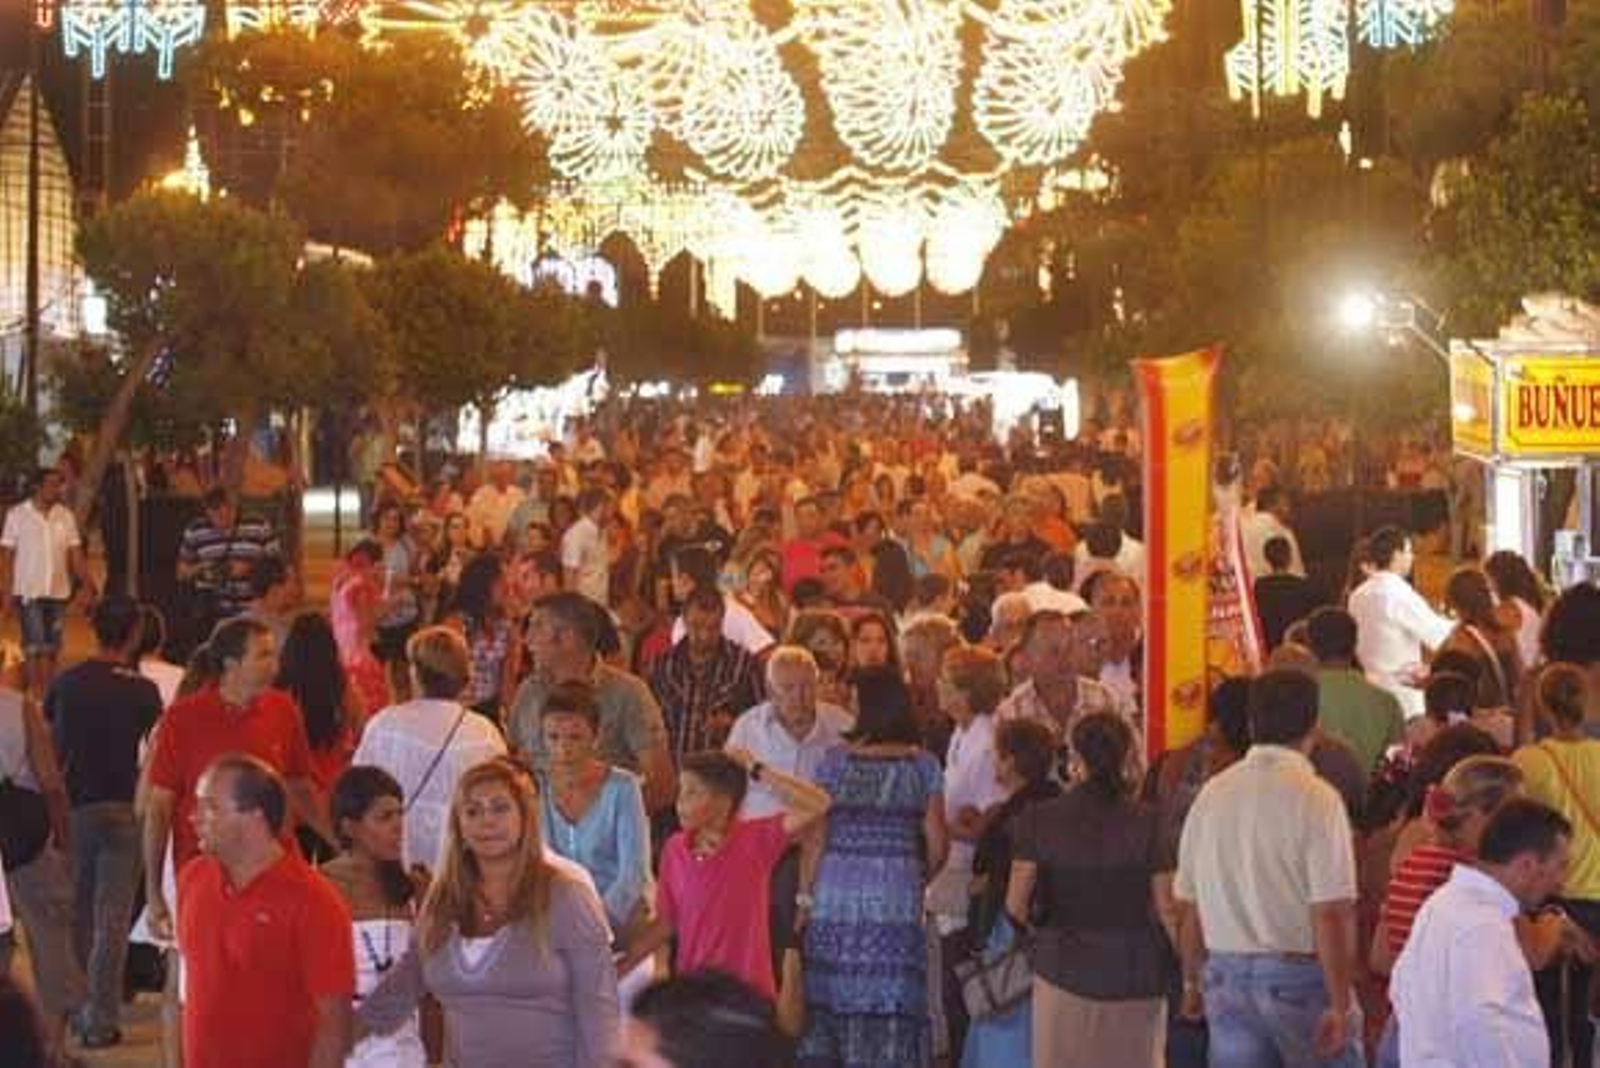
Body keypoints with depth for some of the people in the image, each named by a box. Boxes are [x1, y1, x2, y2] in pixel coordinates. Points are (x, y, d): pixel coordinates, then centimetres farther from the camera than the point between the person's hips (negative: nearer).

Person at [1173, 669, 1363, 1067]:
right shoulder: (1317, 799, -13)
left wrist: (1192, 980, 21)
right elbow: (1331, 914, -18)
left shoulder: (1212, 794, 4)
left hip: (1226, 975, 5)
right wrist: (1340, 1004, -15)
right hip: (1300, 975, -5)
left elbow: (1187, 905, 9)